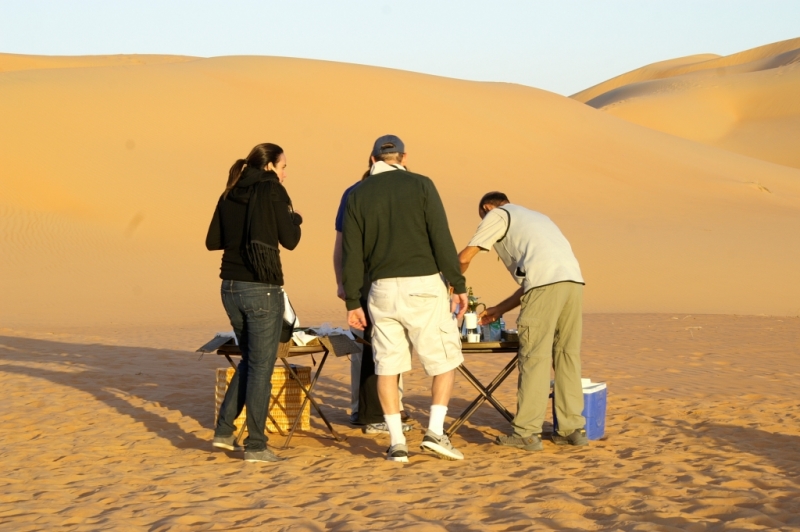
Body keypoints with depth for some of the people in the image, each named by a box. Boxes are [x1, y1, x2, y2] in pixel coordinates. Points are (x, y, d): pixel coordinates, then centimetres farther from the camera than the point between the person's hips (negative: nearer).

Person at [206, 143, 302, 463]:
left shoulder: (229, 195, 10)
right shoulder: (272, 190, -8)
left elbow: (213, 241, 13)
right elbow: (289, 240, -8)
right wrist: (295, 220, 12)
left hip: (231, 287, 7)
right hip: (262, 289, -6)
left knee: (250, 360, 21)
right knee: (261, 366, 1)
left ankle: (224, 430, 18)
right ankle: (256, 446, 3)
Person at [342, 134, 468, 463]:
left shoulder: (358, 195, 7)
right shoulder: (420, 185, -1)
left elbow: (352, 253, 4)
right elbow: (442, 240, -8)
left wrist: (352, 303, 9)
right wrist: (458, 285, -3)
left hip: (382, 288, 3)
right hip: (423, 286, -3)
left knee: (388, 366, 8)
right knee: (444, 359, 9)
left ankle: (397, 443, 5)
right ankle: (435, 432, -3)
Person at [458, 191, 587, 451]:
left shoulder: (497, 215, 16)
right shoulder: (535, 217, 37)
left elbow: (464, 258, 12)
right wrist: (498, 310, 38)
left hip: (546, 284, -7)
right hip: (574, 281, 7)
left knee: (534, 358, -3)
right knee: (567, 356, 12)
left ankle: (527, 433, -2)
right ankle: (572, 428, 12)